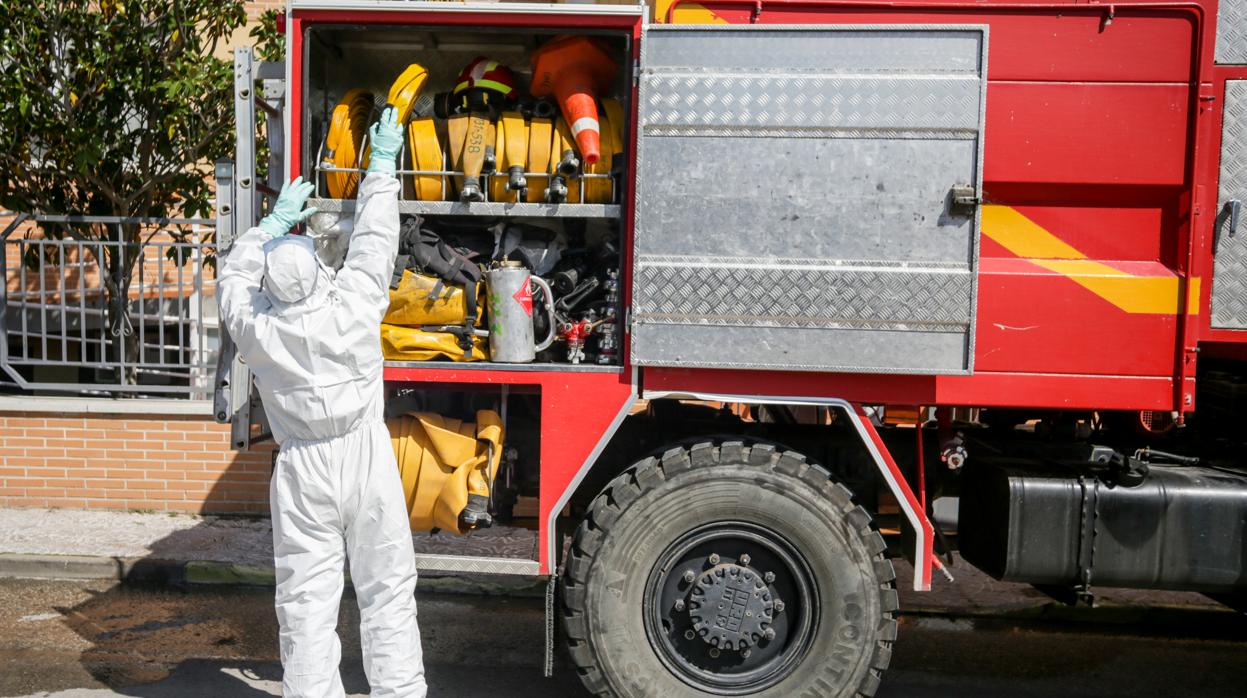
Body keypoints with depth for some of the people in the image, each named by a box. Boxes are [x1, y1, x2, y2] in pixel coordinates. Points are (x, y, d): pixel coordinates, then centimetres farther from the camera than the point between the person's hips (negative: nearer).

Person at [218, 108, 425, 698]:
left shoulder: (255, 329, -10)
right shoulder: (354, 306, -15)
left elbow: (234, 275, 12)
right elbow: (374, 239, 1)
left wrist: (276, 221, 20)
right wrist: (382, 164, 14)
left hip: (303, 473, 1)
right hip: (368, 461, 0)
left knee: (307, 603, 10)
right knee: (387, 592, 11)